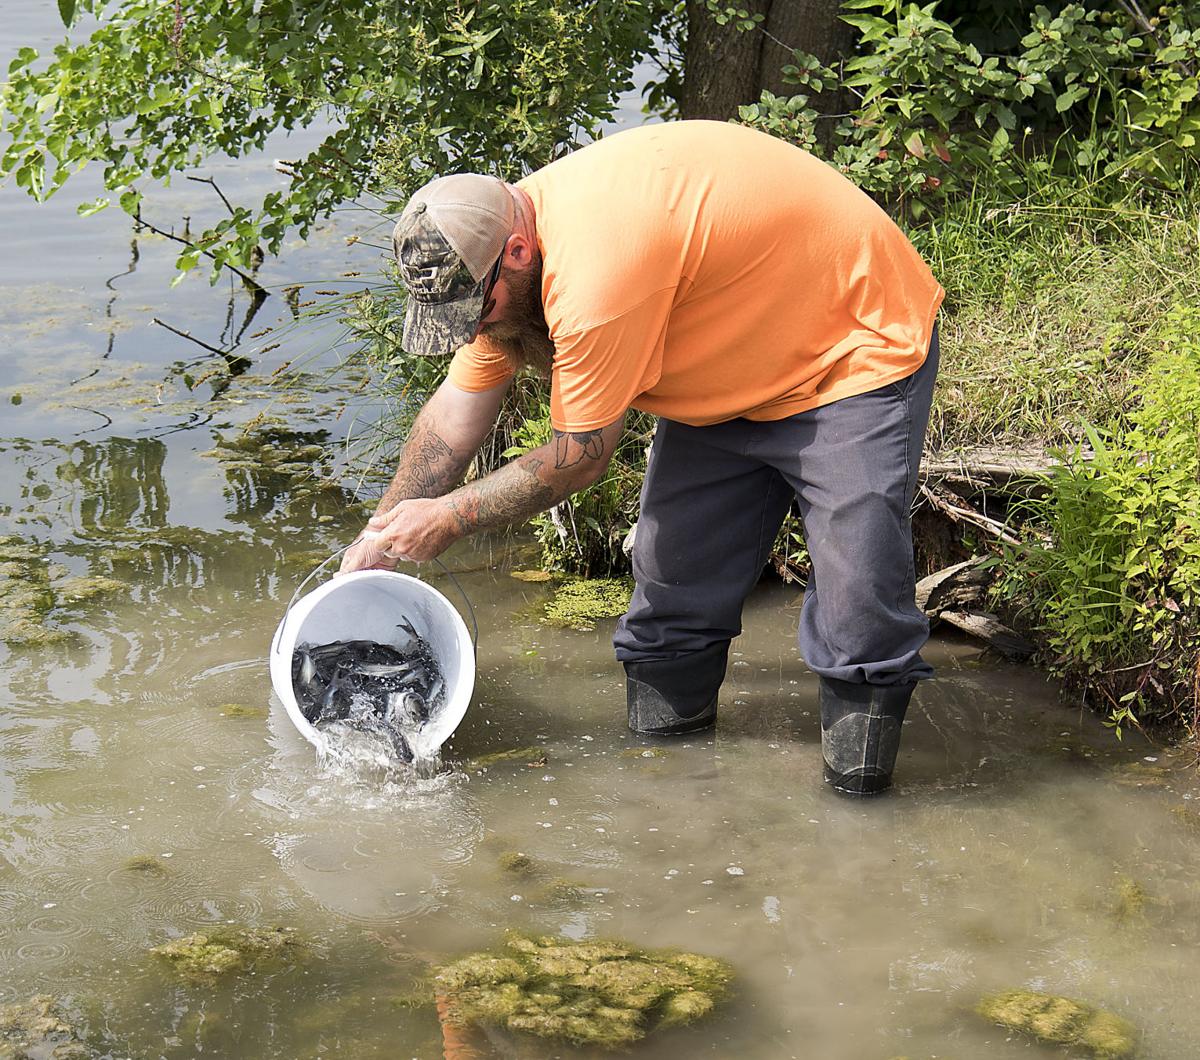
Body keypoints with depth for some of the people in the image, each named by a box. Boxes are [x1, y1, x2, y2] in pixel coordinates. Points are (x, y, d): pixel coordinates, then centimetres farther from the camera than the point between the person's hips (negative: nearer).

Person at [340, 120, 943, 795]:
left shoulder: (598, 271, -36)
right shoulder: (500, 244, -6)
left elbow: (581, 456, -24)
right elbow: (461, 407, 6)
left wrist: (449, 518, -12)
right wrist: (383, 538, 4)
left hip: (859, 351, -9)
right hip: (736, 369, 9)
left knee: (859, 612, -14)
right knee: (674, 582, 6)